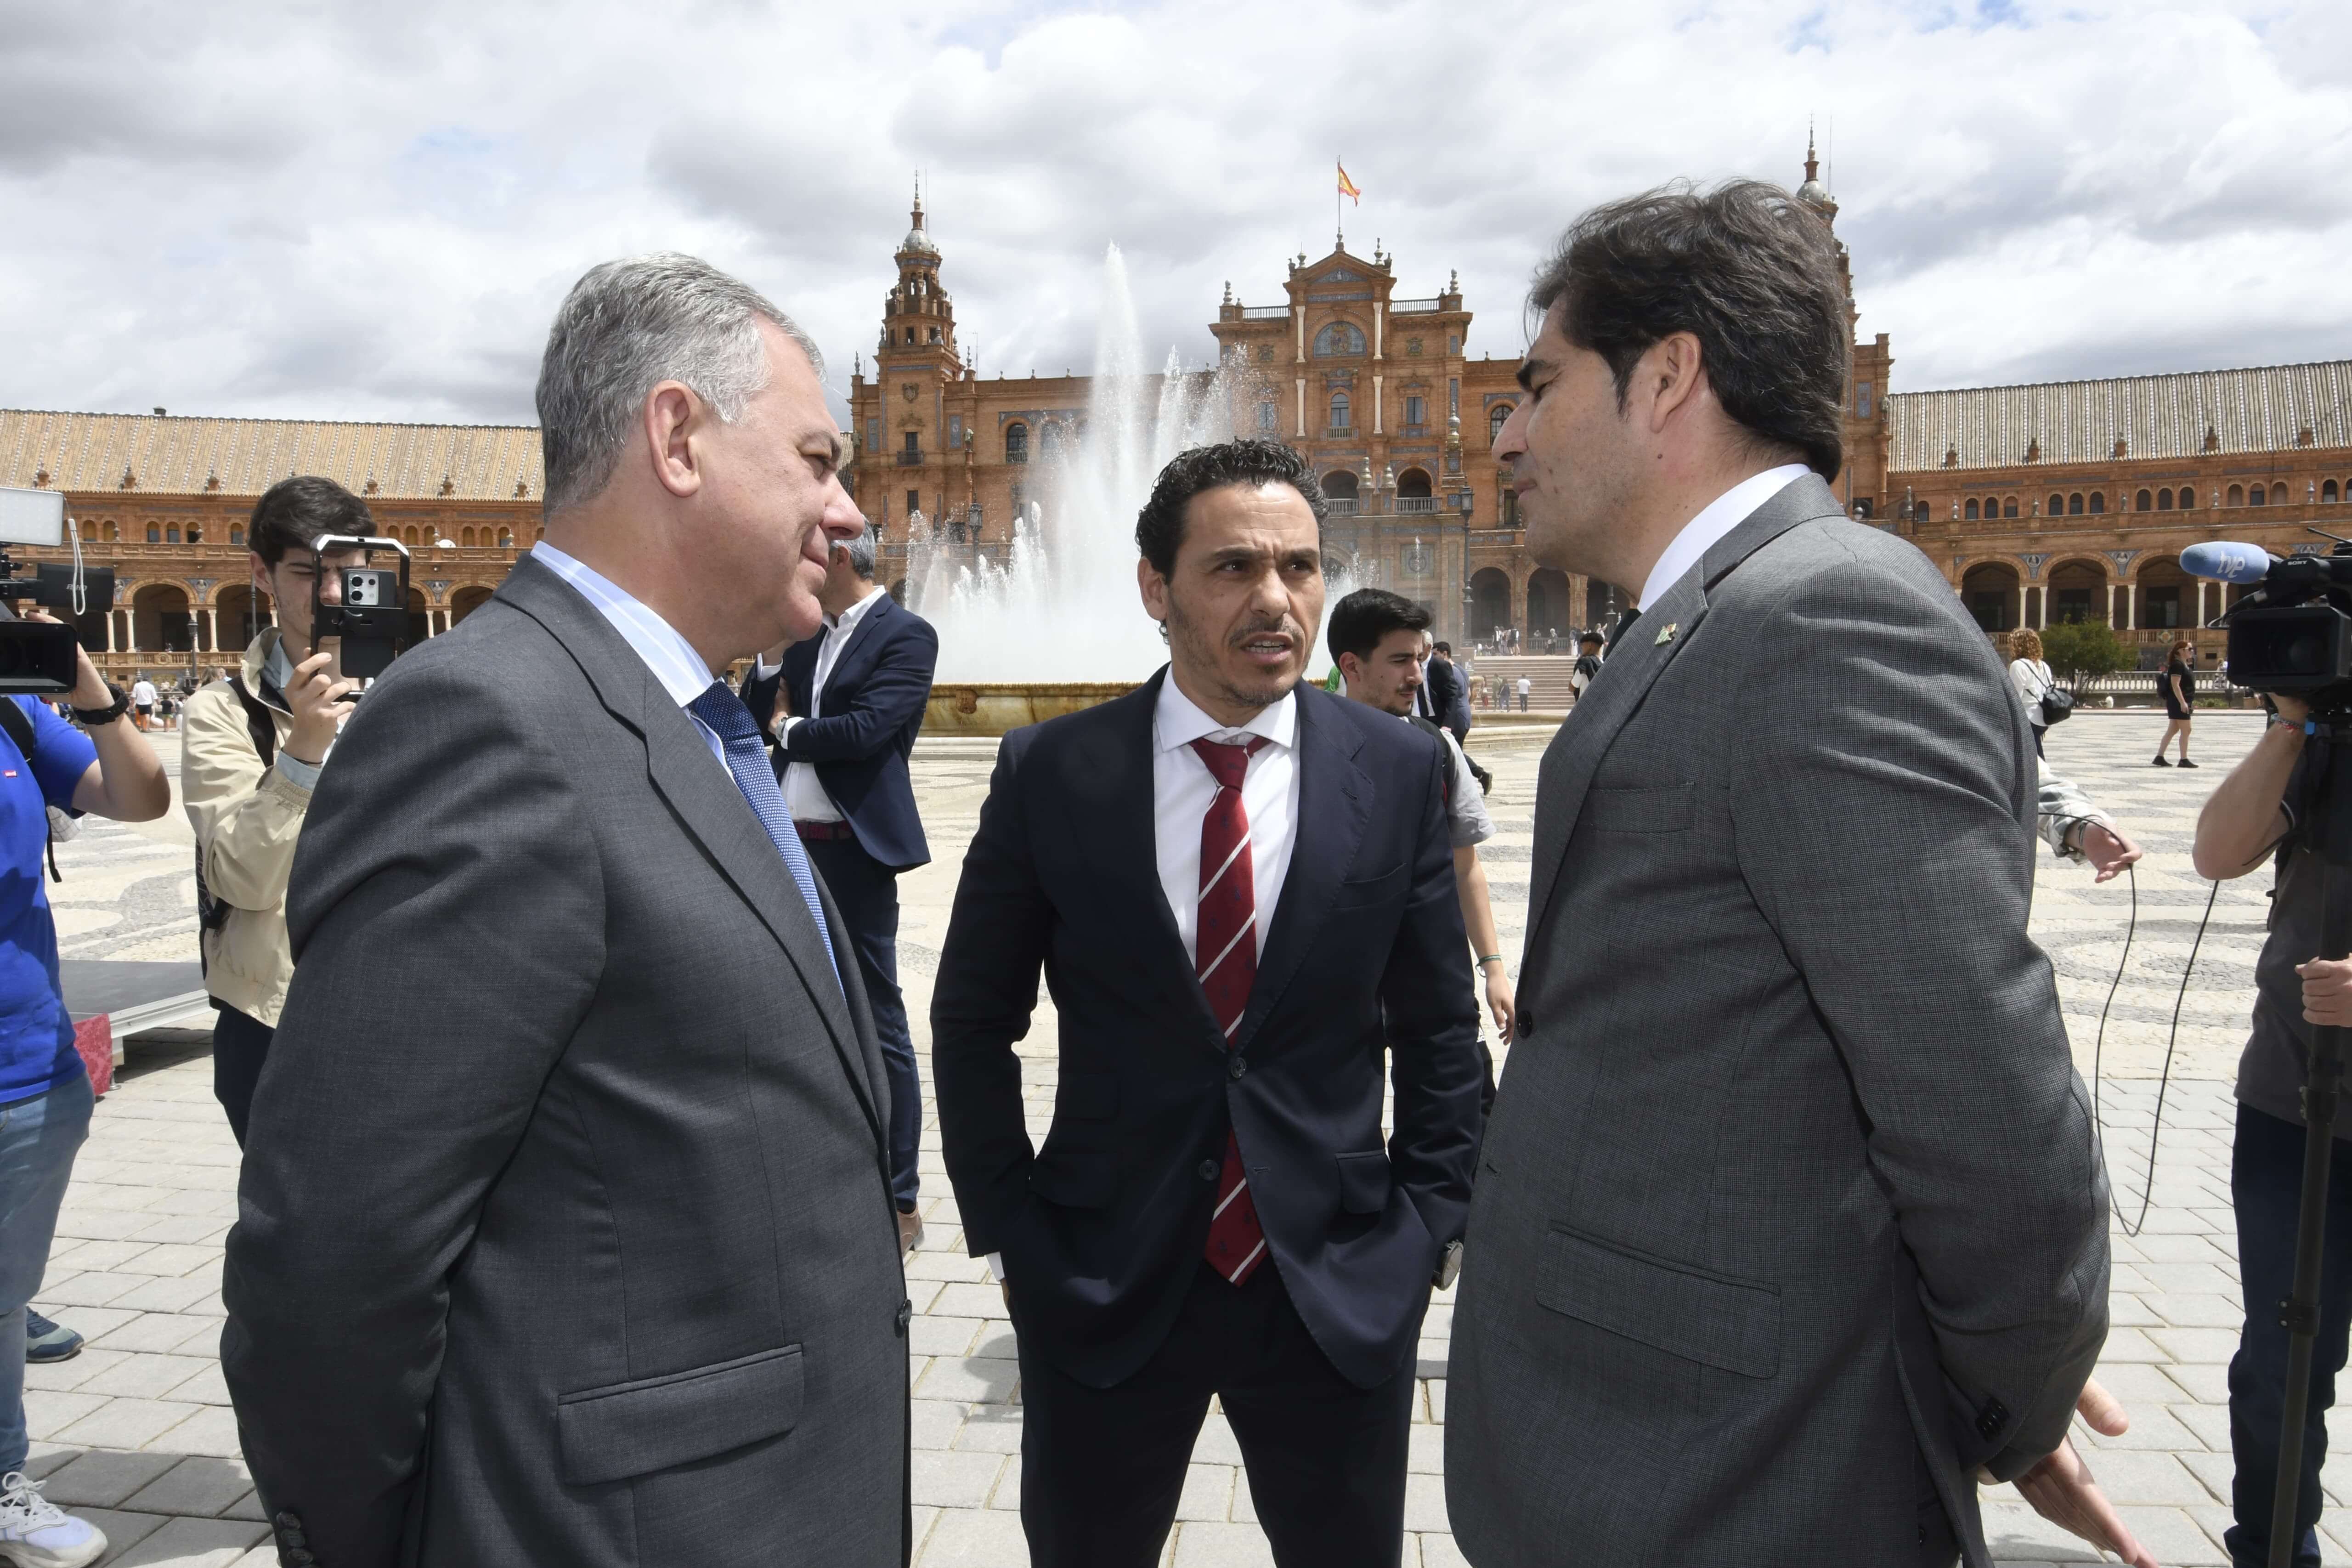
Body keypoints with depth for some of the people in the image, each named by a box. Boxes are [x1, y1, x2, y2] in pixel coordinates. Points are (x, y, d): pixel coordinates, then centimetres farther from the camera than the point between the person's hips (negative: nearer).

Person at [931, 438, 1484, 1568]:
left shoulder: (1399, 772, -4)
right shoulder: (1050, 773, -7)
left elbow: (1439, 1029, 4)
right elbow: (973, 1021, 2)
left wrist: (1431, 1220, 1)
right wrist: (1007, 1229, -1)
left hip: (1344, 1286, 1)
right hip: (1102, 1280, 0)